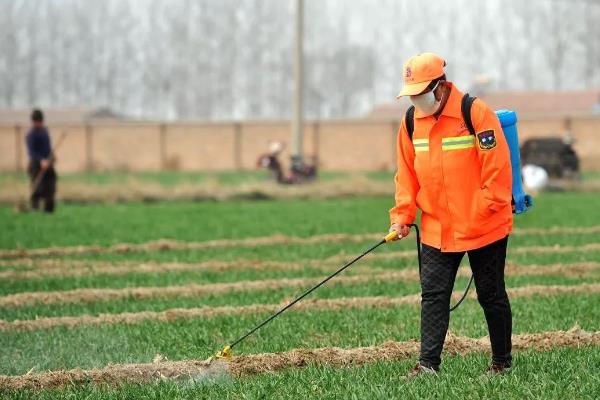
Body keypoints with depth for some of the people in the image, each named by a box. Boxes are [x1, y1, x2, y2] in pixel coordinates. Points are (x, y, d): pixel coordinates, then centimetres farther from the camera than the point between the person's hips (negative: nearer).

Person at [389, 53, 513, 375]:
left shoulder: (476, 113, -15)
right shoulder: (412, 121, 3)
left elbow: (497, 168, -16)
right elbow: (407, 173, 11)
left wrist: (483, 211, -19)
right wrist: (402, 215, 1)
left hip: (483, 227, -5)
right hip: (436, 230, 5)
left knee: (491, 295, 7)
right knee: (433, 295, -4)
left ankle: (501, 360, 20)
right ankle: (428, 363, -5)